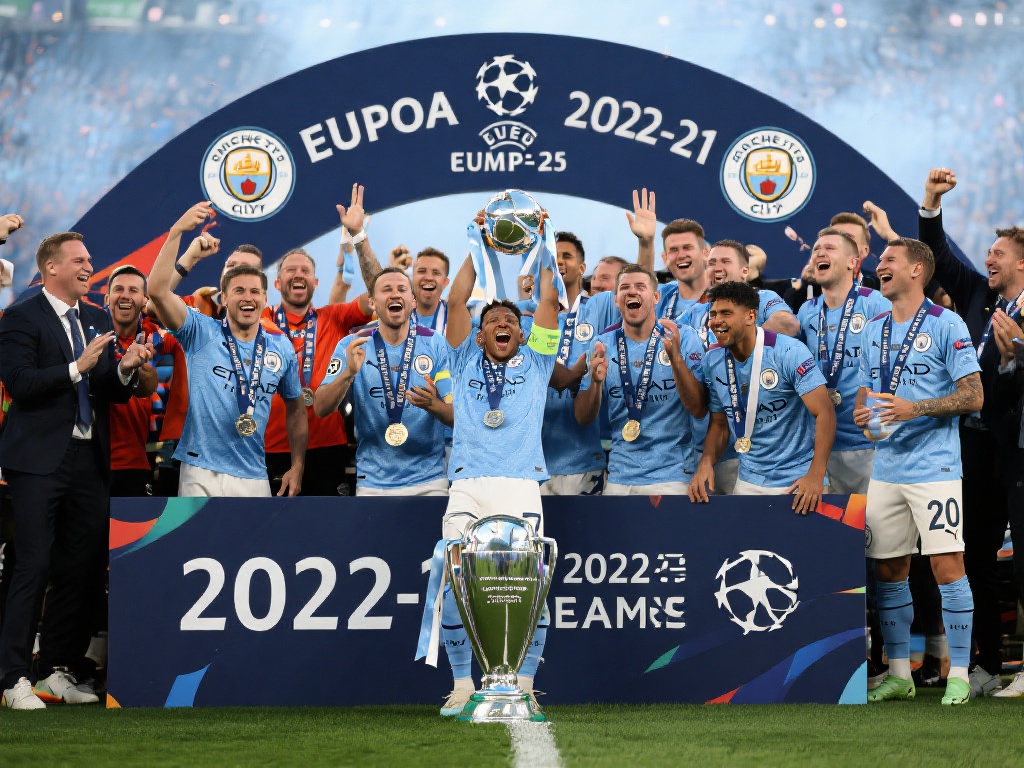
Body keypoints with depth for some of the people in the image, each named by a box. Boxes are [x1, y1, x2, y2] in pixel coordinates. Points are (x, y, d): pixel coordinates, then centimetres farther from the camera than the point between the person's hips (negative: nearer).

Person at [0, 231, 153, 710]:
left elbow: (114, 394, 16)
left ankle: (57, 671, 17)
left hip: (89, 458, 6)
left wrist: (126, 369, -5)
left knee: (80, 568, 7)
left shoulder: (98, 320, 17)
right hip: (41, 459, -6)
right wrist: (77, 368, -20)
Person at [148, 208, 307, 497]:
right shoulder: (202, 333, 1)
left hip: (254, 477, 3)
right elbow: (158, 290, -12)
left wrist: (297, 466, 11)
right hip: (201, 473, -3)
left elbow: (295, 408, 19)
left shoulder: (281, 348, 9)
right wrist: (176, 234, -17)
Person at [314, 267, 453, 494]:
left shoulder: (435, 345, -1)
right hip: (373, 482, 0)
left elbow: (456, 416, -3)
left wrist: (433, 405, -26)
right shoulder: (353, 346, 1)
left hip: (428, 480, 0)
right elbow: (321, 409, -8)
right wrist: (349, 373, -25)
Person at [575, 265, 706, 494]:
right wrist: (595, 381, -17)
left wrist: (676, 358, -23)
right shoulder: (603, 344, 5)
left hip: (671, 477, -3)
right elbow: (584, 418, 2)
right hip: (620, 477, 3)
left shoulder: (682, 337, -3)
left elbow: (699, 409, -11)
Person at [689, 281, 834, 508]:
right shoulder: (713, 360, 3)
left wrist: (815, 477, -27)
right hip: (748, 483, 5)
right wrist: (706, 462, -9)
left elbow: (824, 413, -18)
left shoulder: (788, 352, -15)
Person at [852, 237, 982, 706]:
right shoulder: (874, 330, 15)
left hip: (934, 469, -6)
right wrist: (861, 415, 0)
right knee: (887, 571, 7)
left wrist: (915, 409, -18)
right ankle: (899, 674, 16)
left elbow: (973, 395, -8)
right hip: (885, 469, 6)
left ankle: (958, 675, -2)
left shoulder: (946, 325, -4)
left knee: (947, 567, -8)